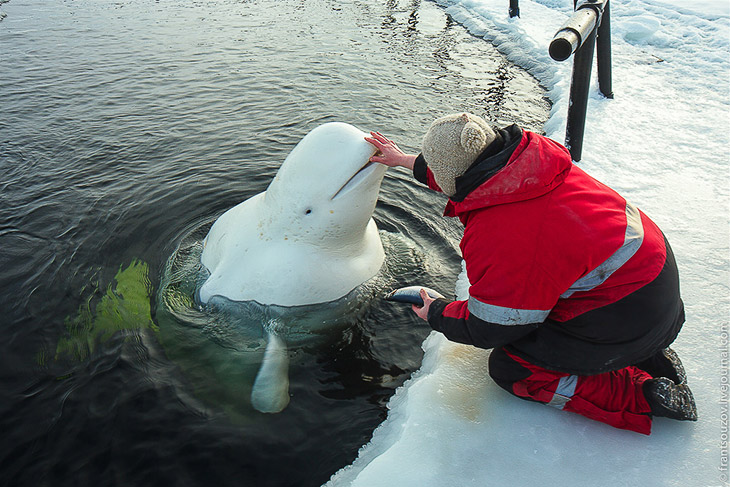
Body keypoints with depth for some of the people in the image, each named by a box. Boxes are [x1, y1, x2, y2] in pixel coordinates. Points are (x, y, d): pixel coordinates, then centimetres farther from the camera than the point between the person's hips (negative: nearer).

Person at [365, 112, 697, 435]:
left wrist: (436, 314, 6)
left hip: (628, 319, -8)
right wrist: (406, 161, 29)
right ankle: (647, 354, 18)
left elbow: (488, 330, -13)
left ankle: (641, 395, 1)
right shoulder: (533, 154, -4)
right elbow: (469, 170, 18)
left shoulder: (493, 236, -28)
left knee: (508, 368, 4)